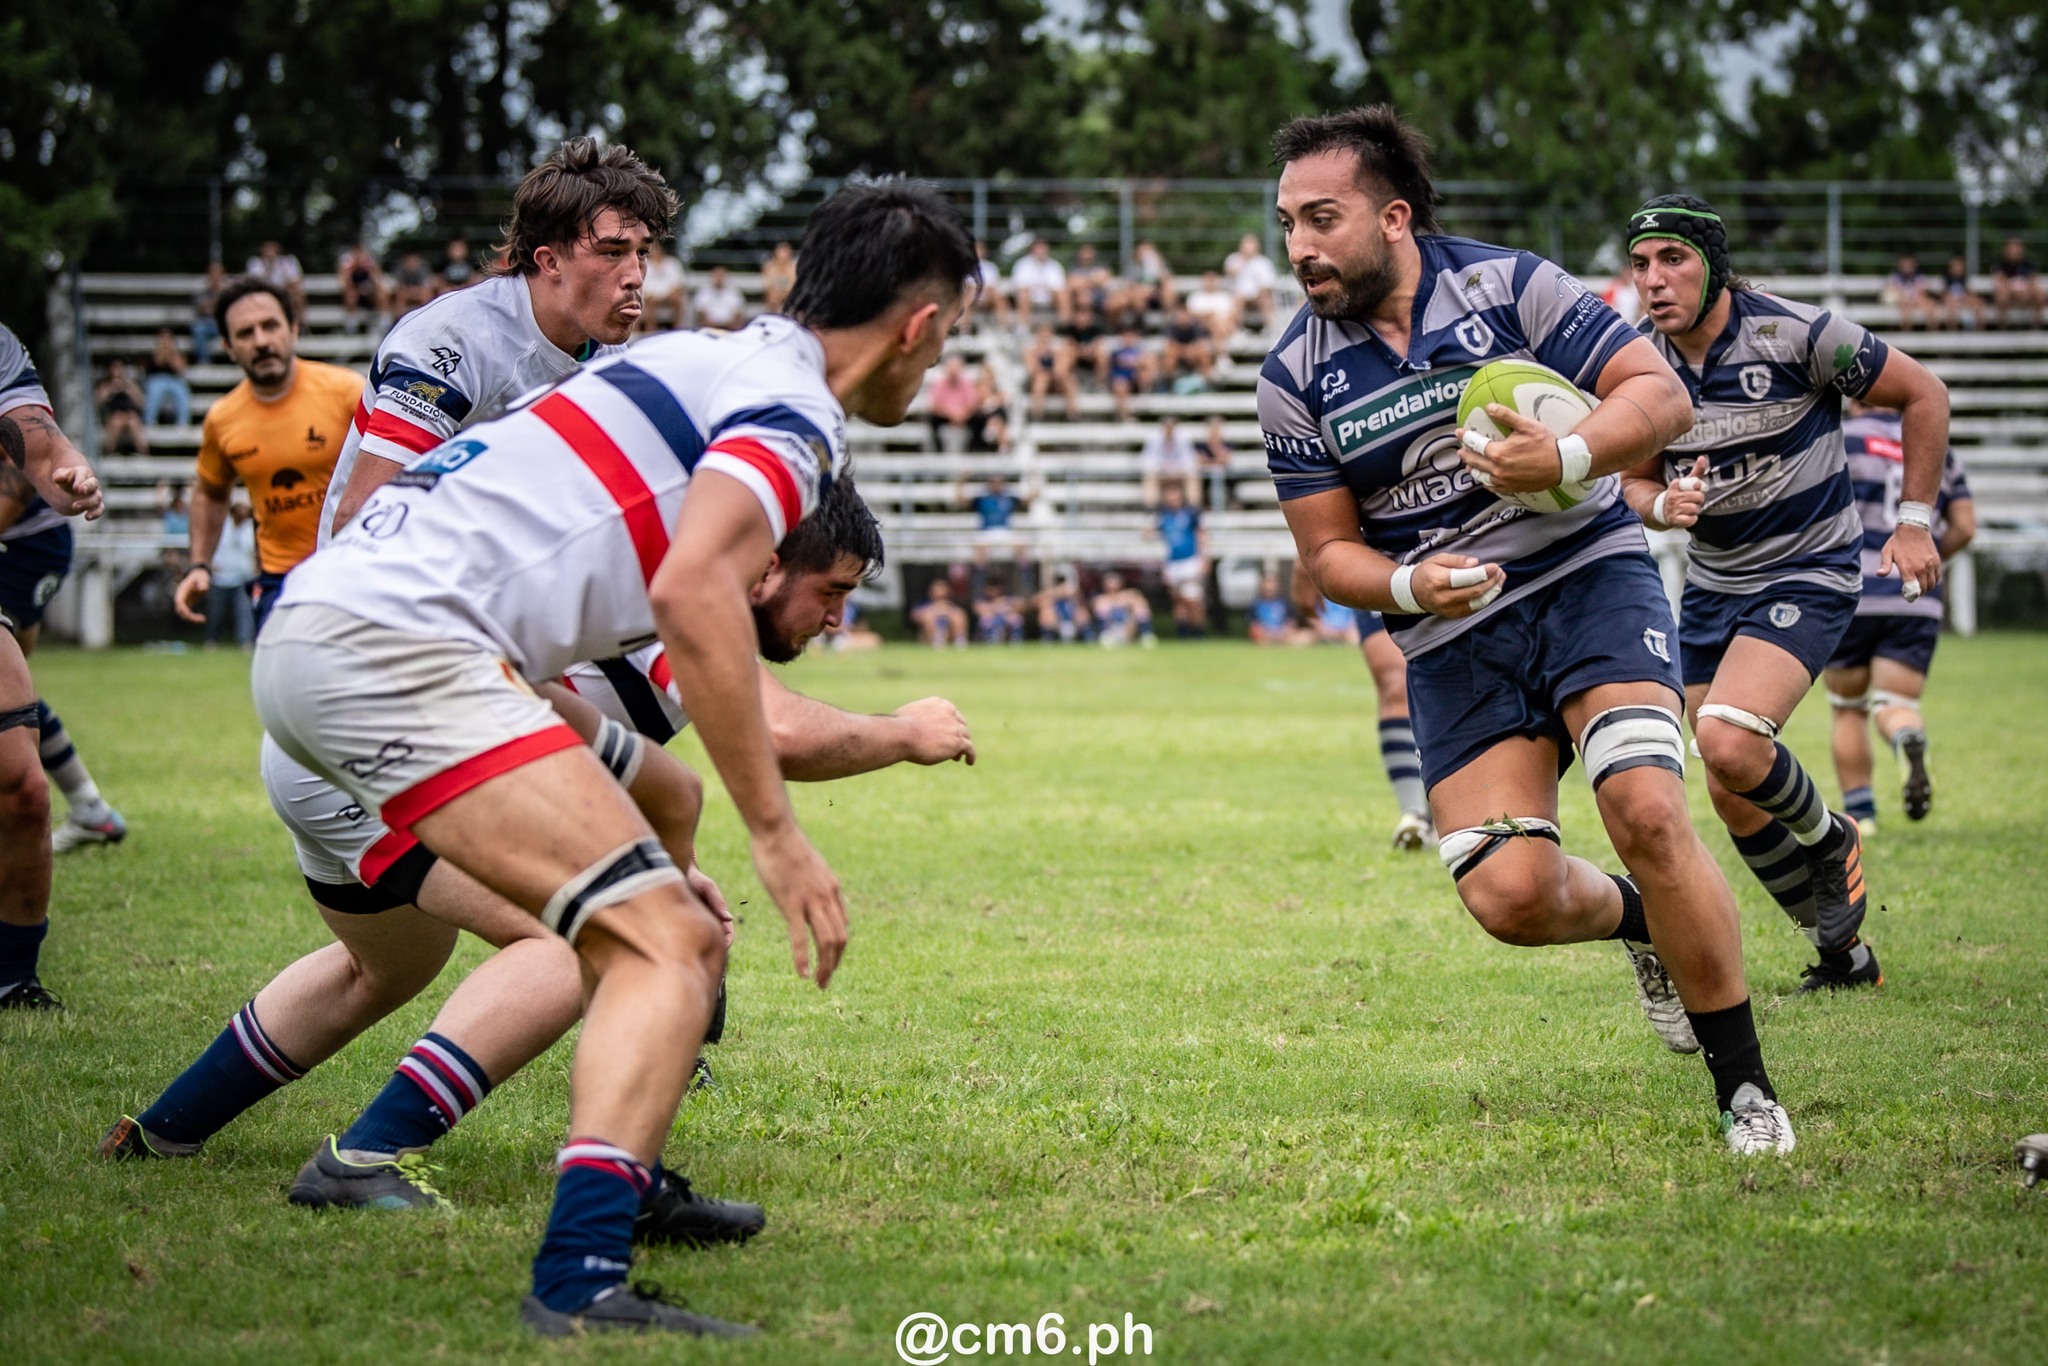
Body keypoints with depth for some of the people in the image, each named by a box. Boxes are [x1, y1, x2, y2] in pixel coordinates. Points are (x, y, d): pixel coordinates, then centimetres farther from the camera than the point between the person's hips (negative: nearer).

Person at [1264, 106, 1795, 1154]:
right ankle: (1633, 917, 24)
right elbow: (1328, 552, 6)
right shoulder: (1293, 378, 0)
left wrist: (1569, 456, -24)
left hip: (1588, 576, -2)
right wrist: (1409, 586, -15)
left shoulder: (1511, 287, -6)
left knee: (1646, 813, -24)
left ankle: (1744, 1087, -8)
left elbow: (1660, 394, -5)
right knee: (1510, 897, -14)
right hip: (1452, 641, 2)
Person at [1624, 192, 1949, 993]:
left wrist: (1916, 520, -8)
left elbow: (1923, 395, -7)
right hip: (1712, 588, 6)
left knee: (1728, 742, -28)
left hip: (1810, 574, -6)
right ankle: (1844, 955, 24)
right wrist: (1662, 504, -14)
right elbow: (1638, 480, 10)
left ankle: (1828, 837, 4)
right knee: (1733, 798, 5)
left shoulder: (1796, 334, -18)